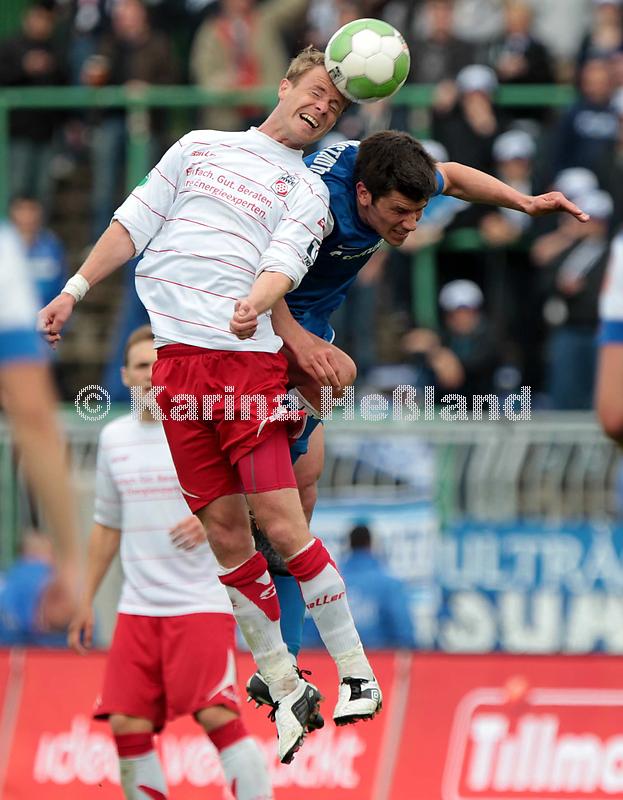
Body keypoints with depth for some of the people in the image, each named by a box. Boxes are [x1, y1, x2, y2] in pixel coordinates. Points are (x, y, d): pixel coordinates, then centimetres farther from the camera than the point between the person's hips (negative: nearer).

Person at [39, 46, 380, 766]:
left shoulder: (307, 191, 11)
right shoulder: (200, 147, 20)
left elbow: (285, 260, -7)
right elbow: (134, 224, 22)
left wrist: (255, 303, -28)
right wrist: (74, 291, 13)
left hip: (246, 358, -3)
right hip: (174, 357, 3)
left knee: (280, 524, -12)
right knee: (224, 531, 0)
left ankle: (356, 677, -4)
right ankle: (285, 690, 7)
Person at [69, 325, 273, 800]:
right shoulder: (115, 438, 12)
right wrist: (87, 600, 21)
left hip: (201, 604, -5)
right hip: (137, 609, 5)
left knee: (218, 717, -17)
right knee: (127, 727, -1)